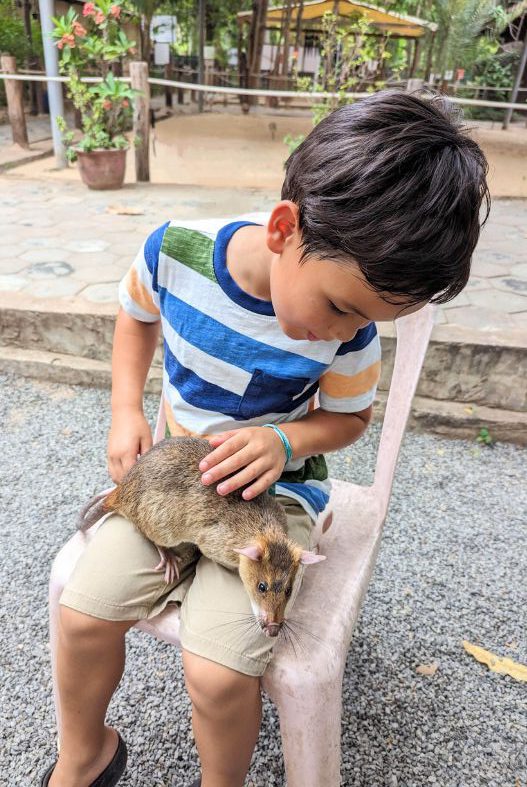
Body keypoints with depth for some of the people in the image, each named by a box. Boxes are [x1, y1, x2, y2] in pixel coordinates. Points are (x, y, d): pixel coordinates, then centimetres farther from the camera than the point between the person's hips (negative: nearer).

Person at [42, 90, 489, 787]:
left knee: (217, 671, -17)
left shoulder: (349, 325, -19)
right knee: (82, 611, -8)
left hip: (272, 490, -2)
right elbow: (137, 316, 6)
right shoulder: (175, 250, -17)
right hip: (174, 469, 3)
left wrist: (285, 441, -22)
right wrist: (126, 411, -5)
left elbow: (348, 418, -1)